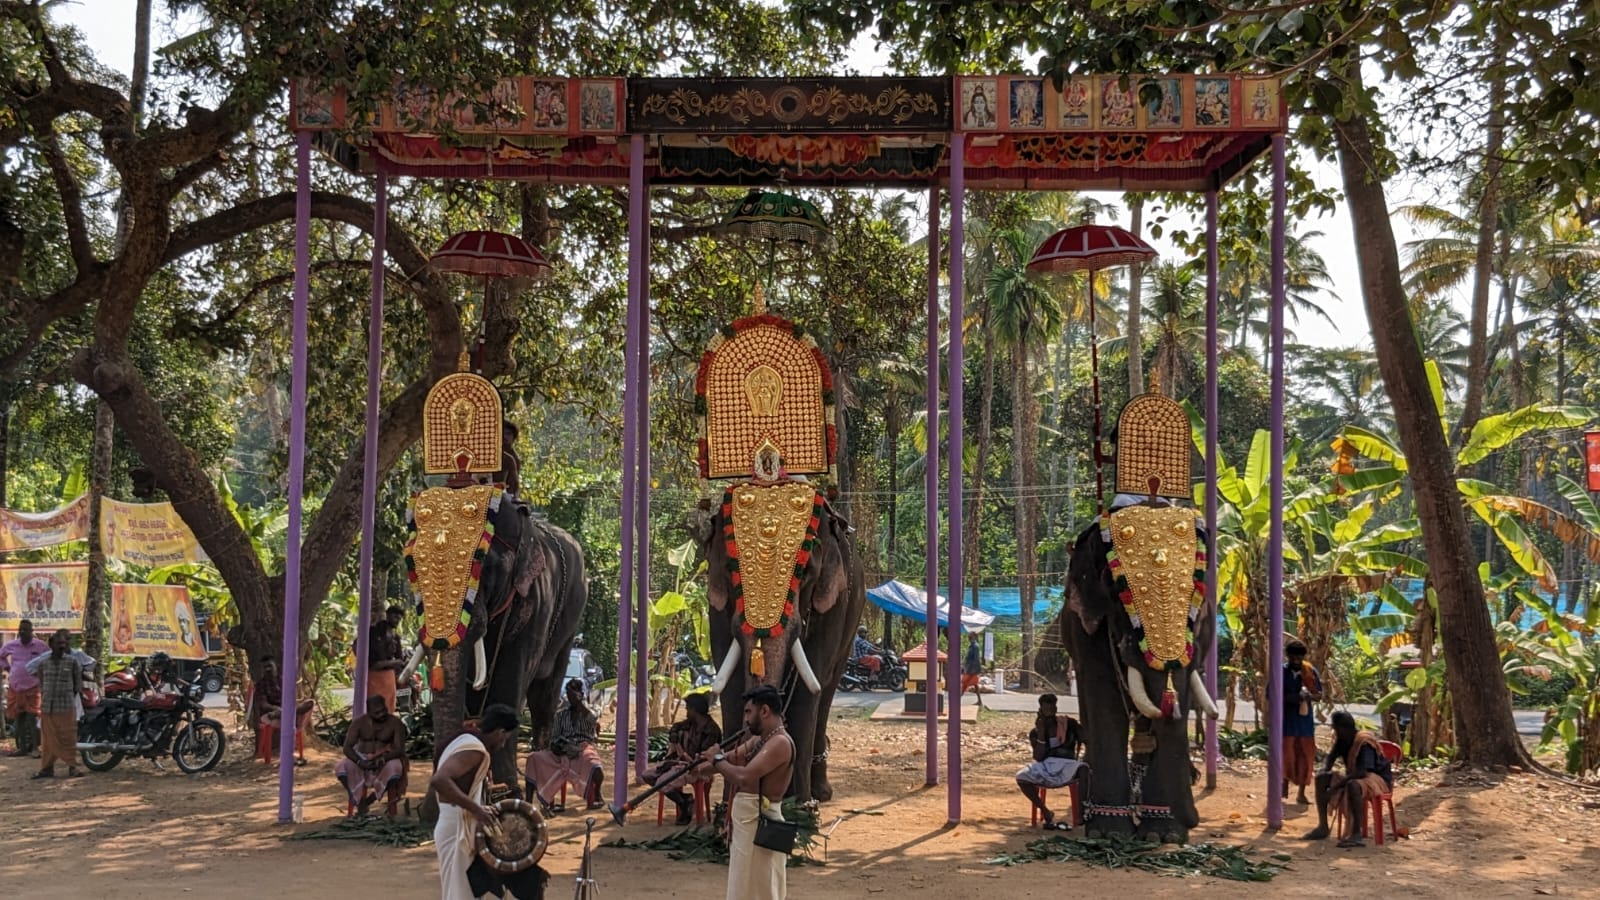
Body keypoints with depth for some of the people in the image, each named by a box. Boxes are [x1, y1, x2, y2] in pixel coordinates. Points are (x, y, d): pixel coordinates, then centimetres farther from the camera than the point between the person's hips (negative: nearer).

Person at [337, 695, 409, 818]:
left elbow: (400, 749, -17)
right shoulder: (359, 723, -7)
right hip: (362, 759, 2)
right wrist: (360, 762, -33)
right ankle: (358, 801, -15)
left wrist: (383, 758, -36)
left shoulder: (395, 723, -11)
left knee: (394, 767, -37)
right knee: (342, 768, -28)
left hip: (386, 760, -2)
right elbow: (347, 747, -13)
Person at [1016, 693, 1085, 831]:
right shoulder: (1035, 733, 6)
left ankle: (1073, 813, -22)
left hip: (1067, 765, -2)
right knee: (1021, 777, -22)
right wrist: (1041, 732, -12)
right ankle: (1045, 812, -8)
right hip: (1046, 767, 2)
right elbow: (1039, 758, -6)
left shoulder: (1069, 724, 5)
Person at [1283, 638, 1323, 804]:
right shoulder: (1281, 672, -3)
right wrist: (1289, 698, -19)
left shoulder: (1310, 671, 3)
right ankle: (1286, 782, 21)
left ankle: (1302, 793, 13)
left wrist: (1309, 696, -18)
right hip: (1287, 718, -2)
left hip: (1305, 718, 2)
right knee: (1287, 753, -4)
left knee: (1305, 755, 4)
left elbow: (1319, 695, 5)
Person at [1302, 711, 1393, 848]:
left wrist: (1337, 785, -34)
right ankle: (1322, 827, -4)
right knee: (1321, 778, -4)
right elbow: (1330, 758, 11)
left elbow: (1362, 772, -35)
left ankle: (1357, 834, -36)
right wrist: (1324, 770, -12)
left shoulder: (1364, 742, -26)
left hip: (1378, 778, -9)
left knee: (1353, 785, -40)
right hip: (1354, 777, 9)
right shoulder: (1341, 740, -2)